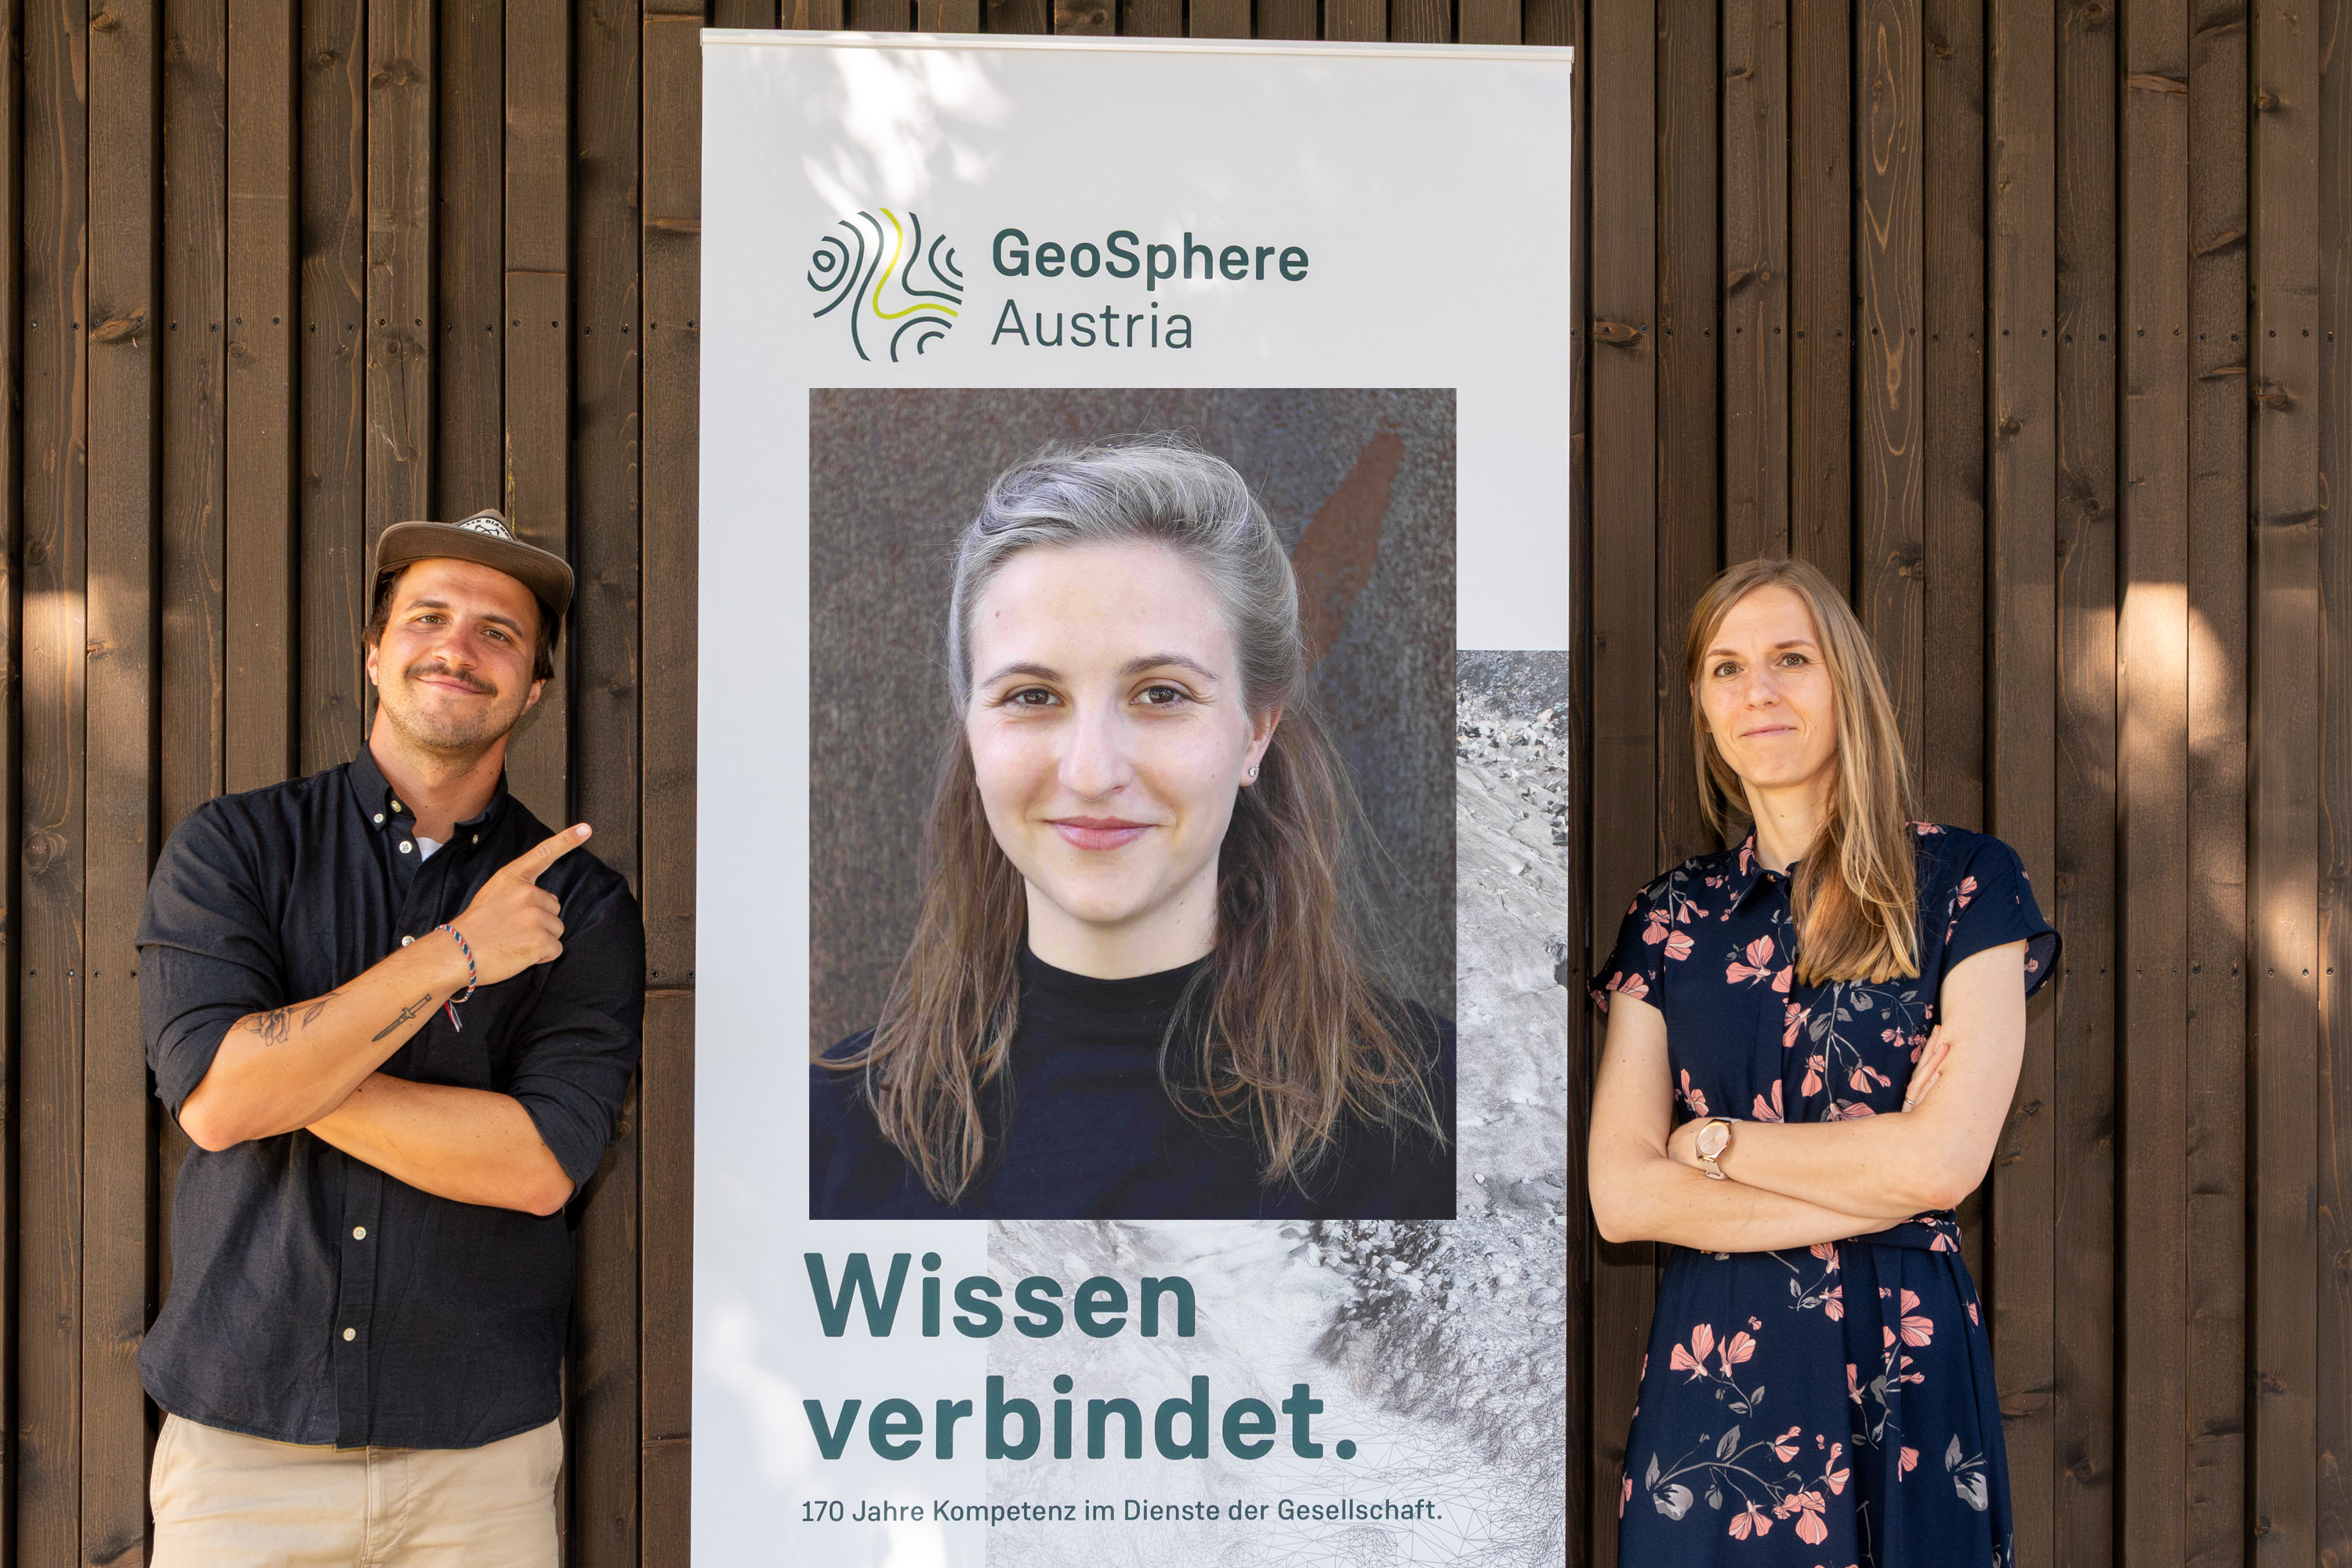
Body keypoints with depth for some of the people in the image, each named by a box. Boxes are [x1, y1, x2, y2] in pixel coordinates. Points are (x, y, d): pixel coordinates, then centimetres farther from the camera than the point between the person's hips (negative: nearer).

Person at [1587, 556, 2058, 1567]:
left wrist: (1713, 1141, -4)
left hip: (1901, 1369, -2)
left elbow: (1948, 1160, -13)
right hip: (1710, 1368, 2)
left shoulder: (1963, 881, -2)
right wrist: (1874, 1191, -10)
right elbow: (1620, 1198, -5)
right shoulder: (1671, 915, 5)